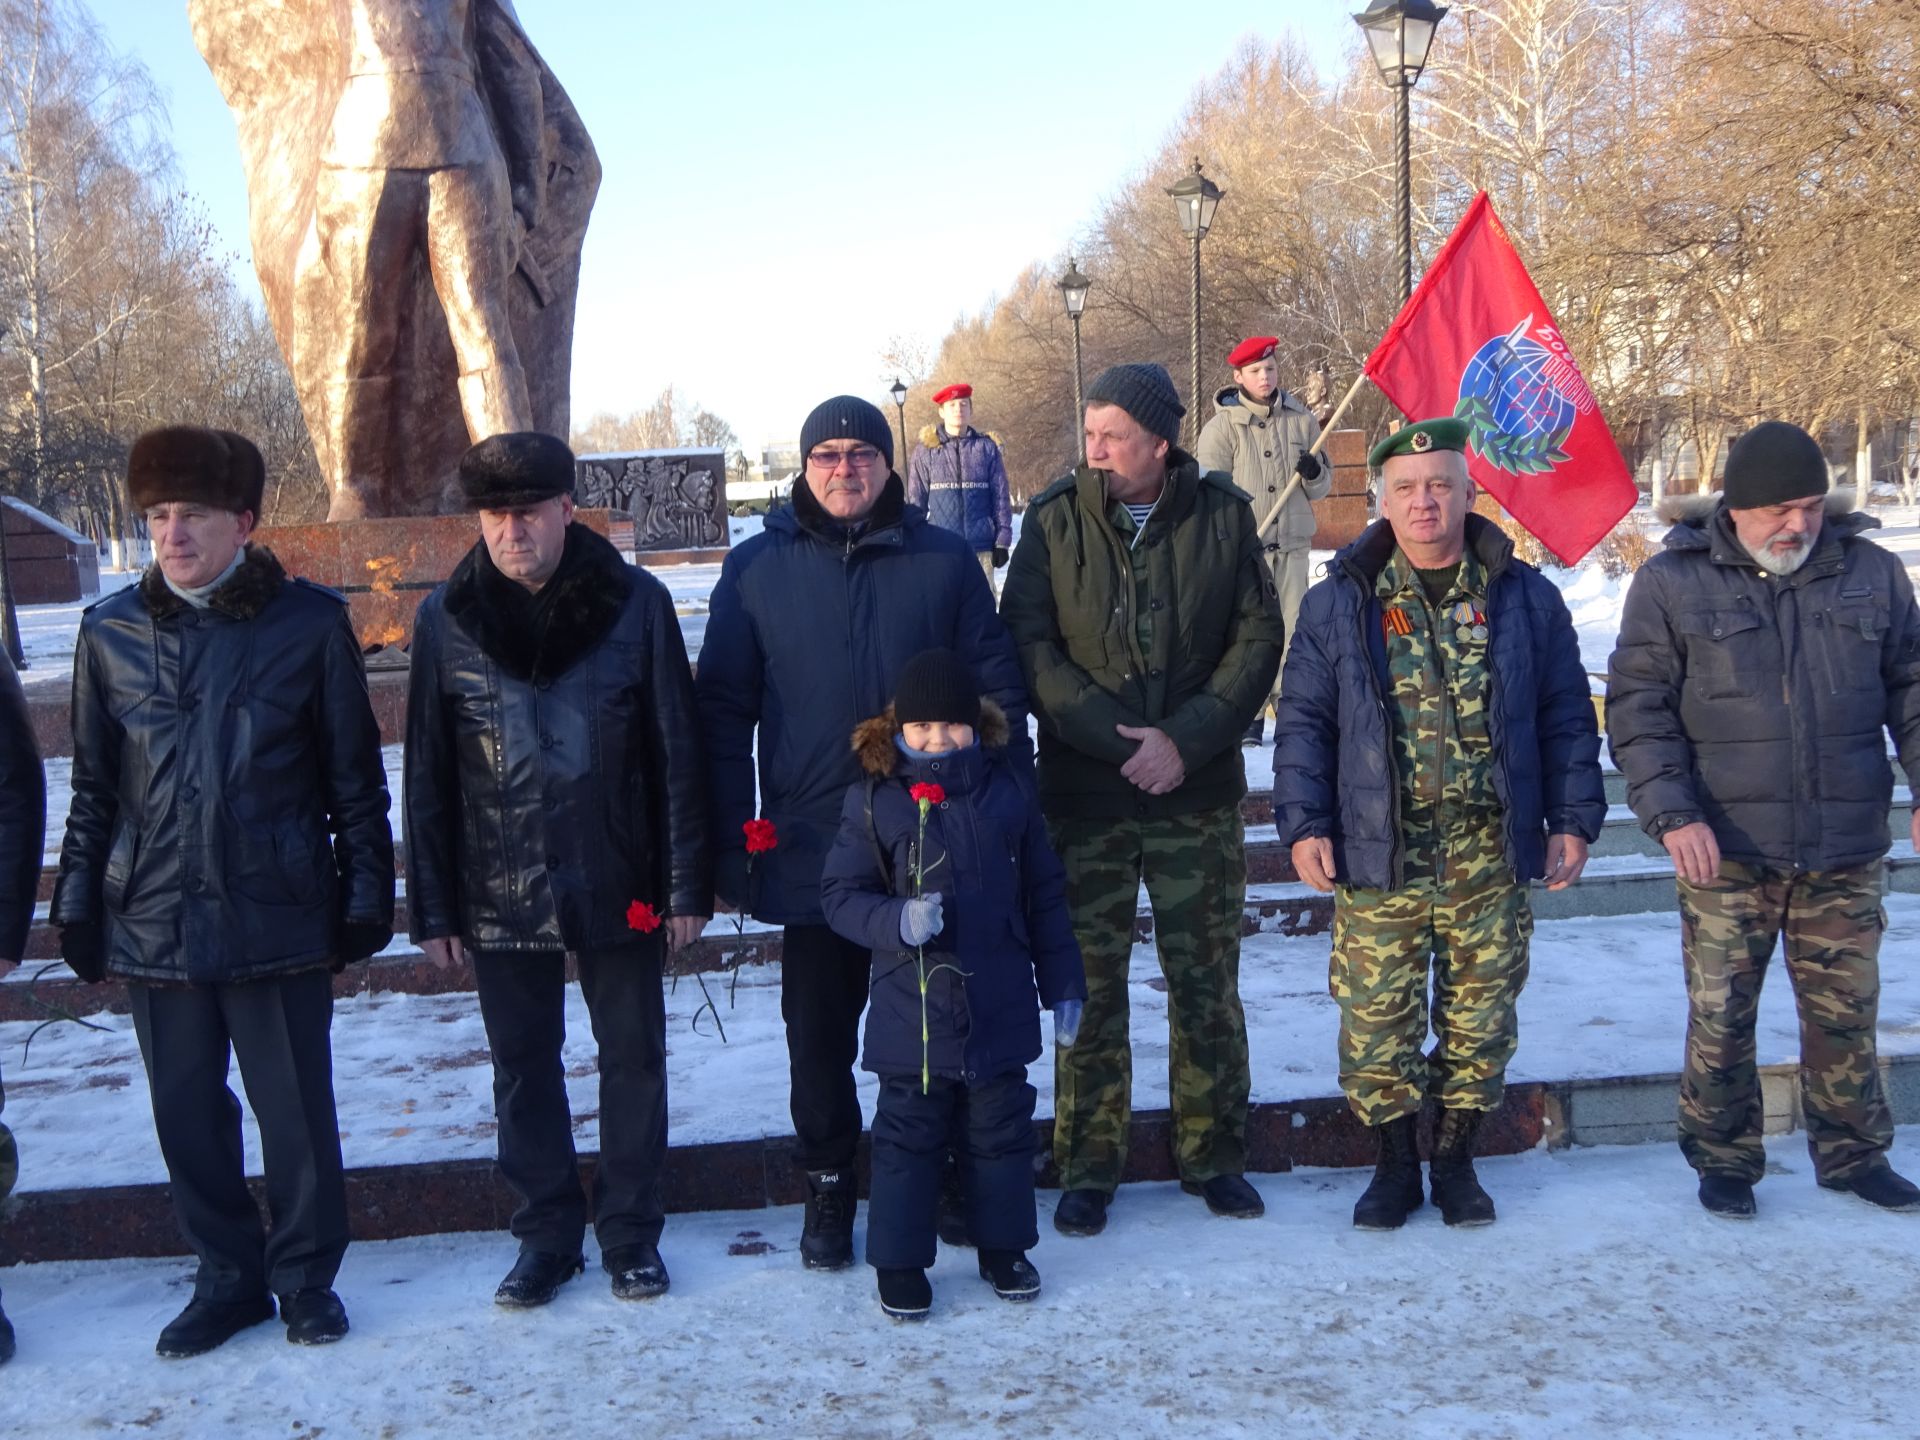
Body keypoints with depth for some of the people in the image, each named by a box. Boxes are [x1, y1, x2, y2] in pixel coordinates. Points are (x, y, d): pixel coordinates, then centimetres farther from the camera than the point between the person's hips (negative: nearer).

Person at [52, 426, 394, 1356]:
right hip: (155, 922, 3)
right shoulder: (112, 632, 3)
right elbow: (94, 788, 9)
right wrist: (78, 904, 6)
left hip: (278, 919, -3)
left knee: (296, 1110, 7)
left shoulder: (310, 624, -4)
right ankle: (227, 1278, 29)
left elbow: (356, 778, 0)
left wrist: (366, 894, 0)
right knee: (187, 1112, 12)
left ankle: (306, 1276, 26)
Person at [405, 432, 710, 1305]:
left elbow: (677, 753, -4)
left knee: (633, 1057, 10)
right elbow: (427, 774, 2)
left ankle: (630, 1228, 26)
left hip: (617, 886, -1)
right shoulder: (447, 618, -2)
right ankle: (546, 1233, 27)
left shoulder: (635, 603, -6)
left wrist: (686, 883, -5)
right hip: (498, 896, 2)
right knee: (522, 1067, 12)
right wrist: (433, 906, 0)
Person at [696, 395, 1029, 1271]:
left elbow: (998, 694, 3)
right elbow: (723, 711, 3)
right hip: (812, 847, 0)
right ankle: (828, 1185, 27)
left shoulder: (944, 561, 1)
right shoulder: (758, 568, 2)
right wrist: (732, 839, -3)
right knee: (819, 1031, 9)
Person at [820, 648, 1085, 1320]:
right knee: (908, 1137, 7)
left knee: (1001, 1131, 14)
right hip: (911, 1013, -2)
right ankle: (899, 1262, 20)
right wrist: (898, 921, -21)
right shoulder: (874, 799, -4)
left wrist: (1061, 983, 10)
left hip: (1001, 1010, 2)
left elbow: (1044, 893, 9)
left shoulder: (1007, 792, 2)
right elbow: (840, 894, -2)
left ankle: (1004, 1246, 31)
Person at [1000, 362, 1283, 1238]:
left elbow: (1258, 638, -1)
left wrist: (1185, 739, -13)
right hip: (1085, 795, -1)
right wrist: (1119, 739, -16)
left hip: (1199, 793, 1)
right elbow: (1029, 649, -7)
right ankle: (1088, 1168, 18)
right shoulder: (1055, 520, -3)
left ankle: (1213, 1154, 26)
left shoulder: (1221, 514, -1)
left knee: (1206, 982, 10)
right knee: (1090, 984, 5)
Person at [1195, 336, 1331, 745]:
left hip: (1292, 544, 3)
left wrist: (1314, 474, -7)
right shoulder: (1222, 426, -1)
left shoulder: (1301, 419, 8)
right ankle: (1246, 716, 5)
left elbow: (1323, 487, 15)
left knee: (1293, 630, 3)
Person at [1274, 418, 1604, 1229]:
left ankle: (1456, 1158, 27)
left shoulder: (1525, 598, 5)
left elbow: (1566, 718, 9)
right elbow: (1304, 721, 3)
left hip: (1492, 854, 1)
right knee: (1376, 1016, 3)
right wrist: (1304, 824, -5)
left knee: (1481, 1011, 9)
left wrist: (1574, 820, 4)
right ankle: (1394, 1163, 21)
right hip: (1380, 853, -1)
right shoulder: (1340, 602, 2)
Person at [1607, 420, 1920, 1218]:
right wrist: (1672, 815, -14)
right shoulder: (1673, 582, -4)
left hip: (1848, 852, 3)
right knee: (1720, 1016, 5)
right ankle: (1723, 1160, 23)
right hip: (1727, 852, -2)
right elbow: (1637, 709, -5)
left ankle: (1852, 1153, 30)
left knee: (1847, 1011, 12)